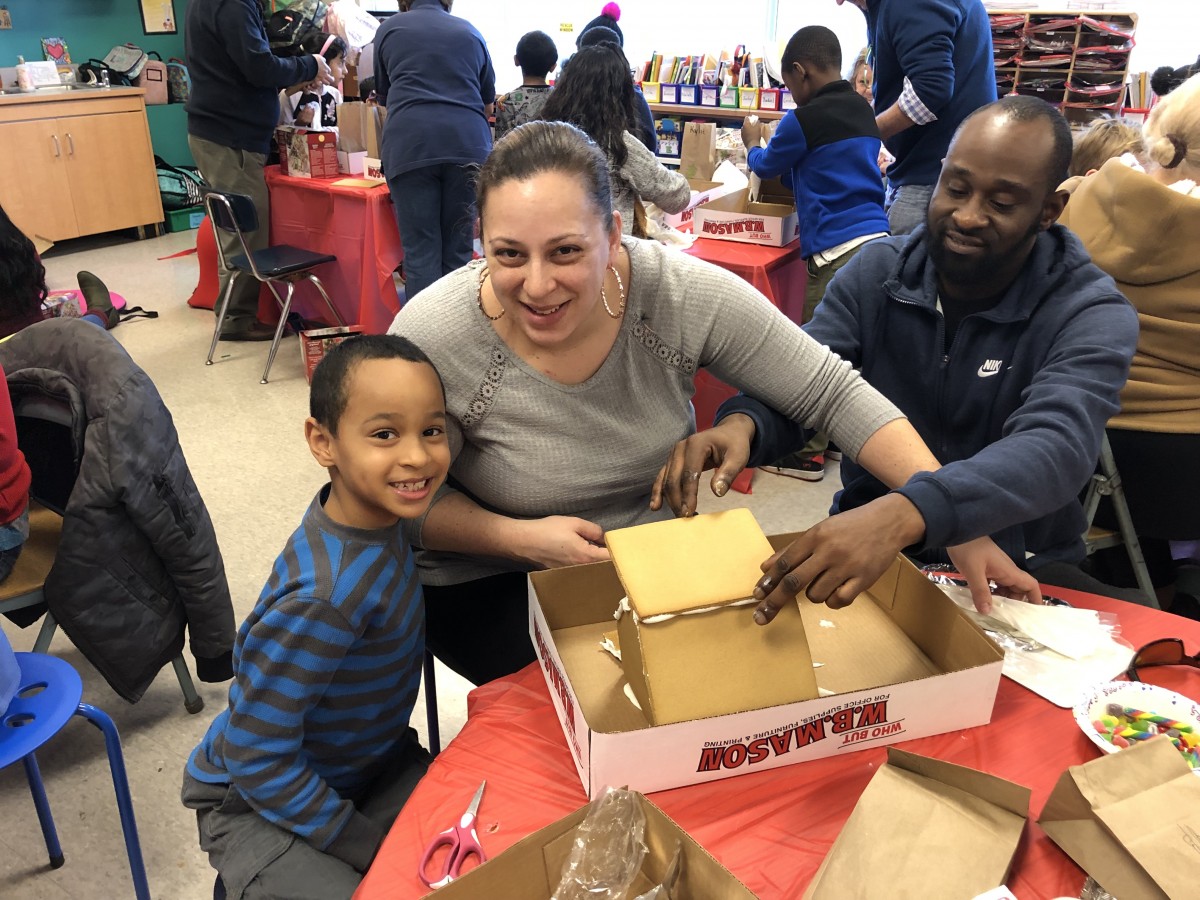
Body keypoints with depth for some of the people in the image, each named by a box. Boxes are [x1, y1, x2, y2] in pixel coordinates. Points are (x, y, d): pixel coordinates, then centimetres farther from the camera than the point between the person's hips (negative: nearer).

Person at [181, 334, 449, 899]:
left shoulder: (374, 516, -13)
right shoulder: (328, 597, -36)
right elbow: (255, 756, -26)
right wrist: (369, 845, -17)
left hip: (371, 762, 7)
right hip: (256, 802, -7)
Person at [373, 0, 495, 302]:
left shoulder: (389, 29, 19)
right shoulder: (470, 32, 23)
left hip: (411, 143, -2)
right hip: (468, 143, 2)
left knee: (421, 254, -2)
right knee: (459, 252, 6)